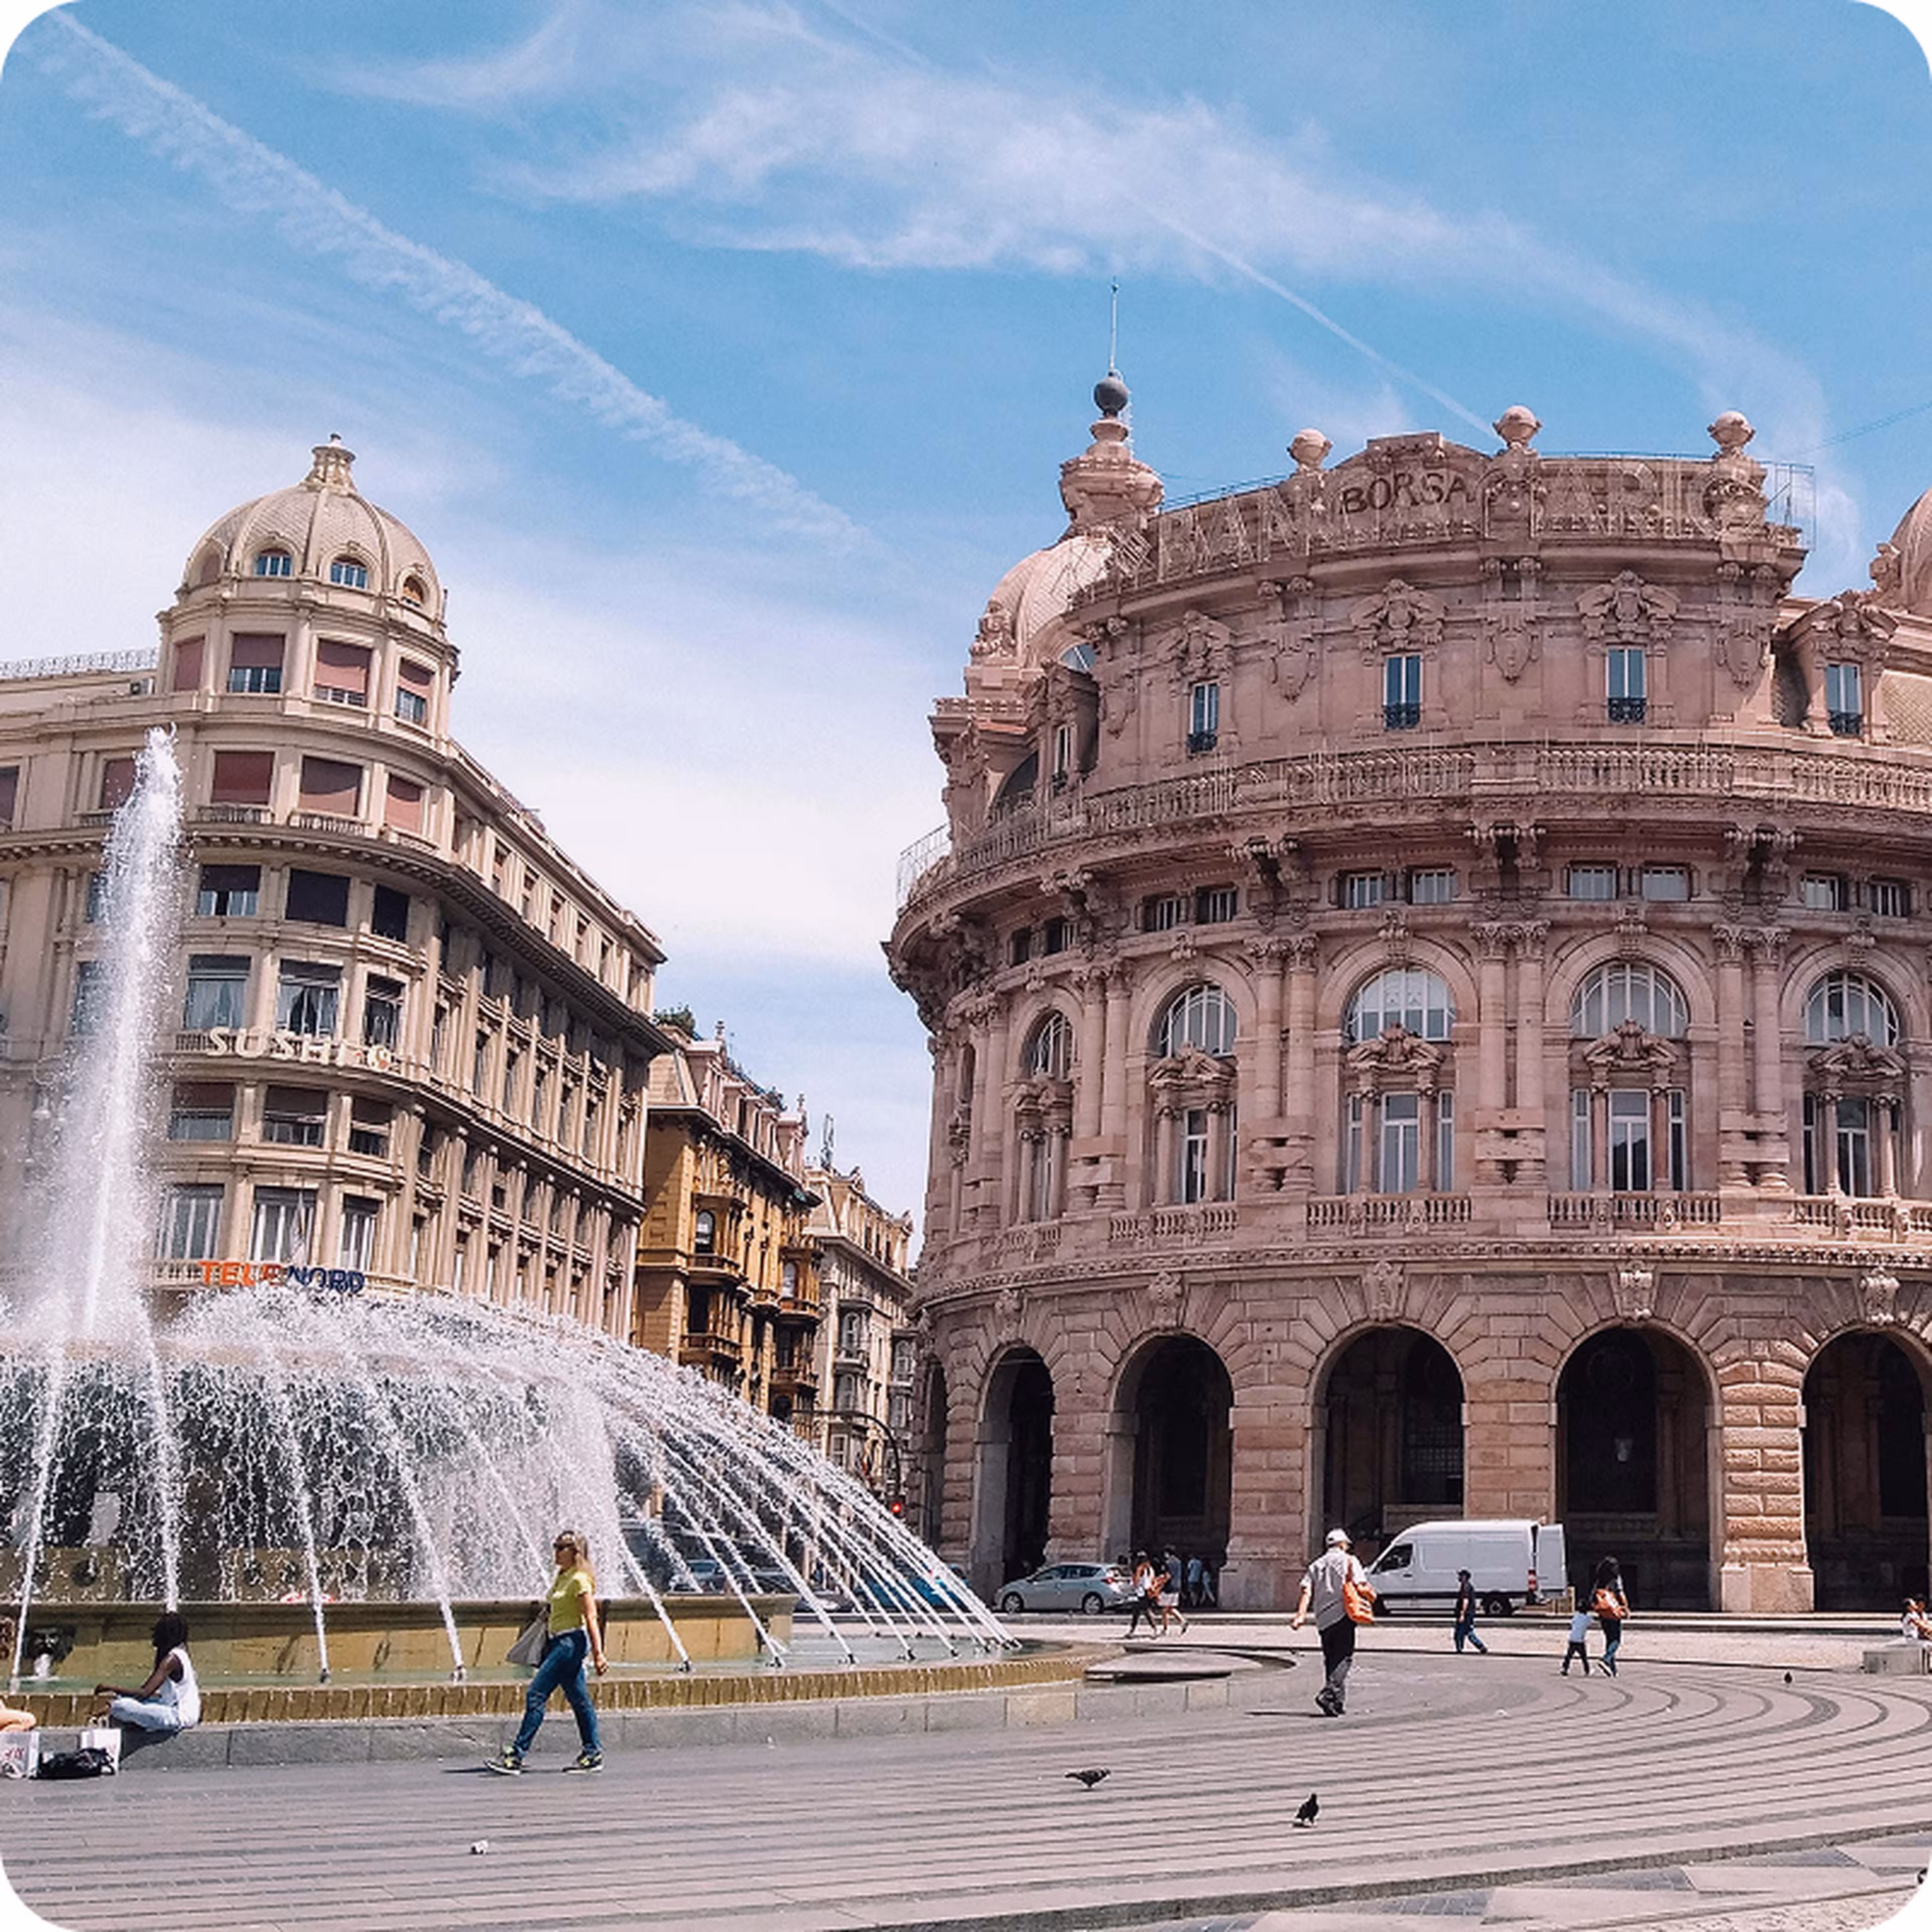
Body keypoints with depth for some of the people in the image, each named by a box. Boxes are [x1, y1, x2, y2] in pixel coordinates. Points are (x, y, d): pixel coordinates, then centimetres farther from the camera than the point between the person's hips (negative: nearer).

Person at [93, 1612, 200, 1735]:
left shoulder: (172, 1660, -19)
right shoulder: (181, 1654, 9)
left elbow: (144, 1694, -25)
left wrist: (113, 1688, -14)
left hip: (179, 1717, -10)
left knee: (120, 1706, -22)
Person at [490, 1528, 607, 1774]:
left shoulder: (580, 1580, -12)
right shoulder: (562, 1578, 15)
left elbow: (591, 1619, -17)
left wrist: (598, 1654, -21)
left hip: (571, 1641, -10)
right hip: (559, 1642, 10)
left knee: (536, 1695, -11)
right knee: (579, 1699, 10)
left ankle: (517, 1755, -11)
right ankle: (593, 1753, 13)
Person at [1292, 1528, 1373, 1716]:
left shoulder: (1315, 1566, 17)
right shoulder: (1349, 1561, 4)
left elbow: (1307, 1593, 4)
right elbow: (1360, 1587, -5)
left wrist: (1301, 1615, -5)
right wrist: (1371, 1594, 16)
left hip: (1323, 1619, 5)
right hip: (1342, 1615, -5)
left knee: (1331, 1660, 13)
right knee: (1344, 1658, -5)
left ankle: (1337, 1702, 11)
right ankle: (1329, 1694, -23)